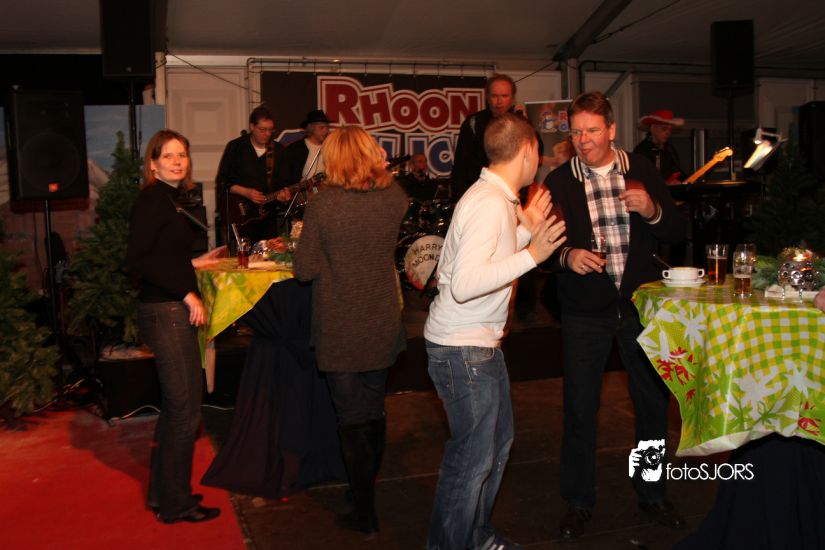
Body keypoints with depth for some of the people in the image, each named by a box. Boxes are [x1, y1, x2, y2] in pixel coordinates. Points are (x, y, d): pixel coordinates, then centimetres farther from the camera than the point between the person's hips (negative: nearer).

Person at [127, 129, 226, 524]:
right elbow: (138, 258, -21)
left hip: (173, 310, 10)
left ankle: (163, 493, 31)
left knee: (174, 408, 18)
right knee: (184, 410, -1)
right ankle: (175, 504, 13)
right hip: (165, 312, -10)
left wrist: (195, 263, 20)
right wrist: (188, 294, -19)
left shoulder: (167, 199, 14)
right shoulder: (153, 199, -12)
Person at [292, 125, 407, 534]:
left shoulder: (322, 205, -17)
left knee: (352, 421, 9)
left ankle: (365, 513, 20)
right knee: (374, 414, 21)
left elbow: (305, 270, -13)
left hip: (339, 335, -4)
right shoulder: (394, 198, -6)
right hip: (382, 331, 4)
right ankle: (367, 493, 39)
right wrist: (383, 172, 15)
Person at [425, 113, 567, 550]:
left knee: (497, 441, 22)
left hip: (481, 342, 11)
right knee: (472, 457, 1)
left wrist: (525, 229, 17)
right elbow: (465, 284, -31)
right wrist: (531, 254, -28)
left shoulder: (497, 198, 9)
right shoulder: (489, 205, -22)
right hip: (461, 350, -11)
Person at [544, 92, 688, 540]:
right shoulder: (559, 181, -1)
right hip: (585, 309, -1)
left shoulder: (642, 170, 3)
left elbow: (676, 230, 3)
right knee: (580, 407, 5)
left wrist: (652, 210, -17)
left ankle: (652, 493, 33)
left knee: (653, 401, 12)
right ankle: (578, 500, 24)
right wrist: (567, 256, -26)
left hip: (641, 302, 2)